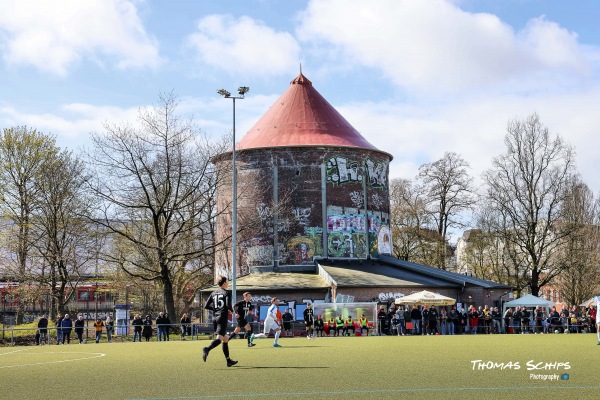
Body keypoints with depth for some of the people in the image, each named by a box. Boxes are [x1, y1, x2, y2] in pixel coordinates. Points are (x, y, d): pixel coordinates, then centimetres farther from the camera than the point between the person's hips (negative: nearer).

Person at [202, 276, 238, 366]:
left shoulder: (213, 293, 14)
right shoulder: (226, 293, -3)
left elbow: (206, 306, 10)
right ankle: (207, 349, -43)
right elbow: (228, 305, -16)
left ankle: (228, 361, 17)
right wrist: (231, 311, 5)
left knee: (225, 339, 15)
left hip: (214, 318, 7)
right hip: (222, 317, -7)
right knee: (219, 338, -16)